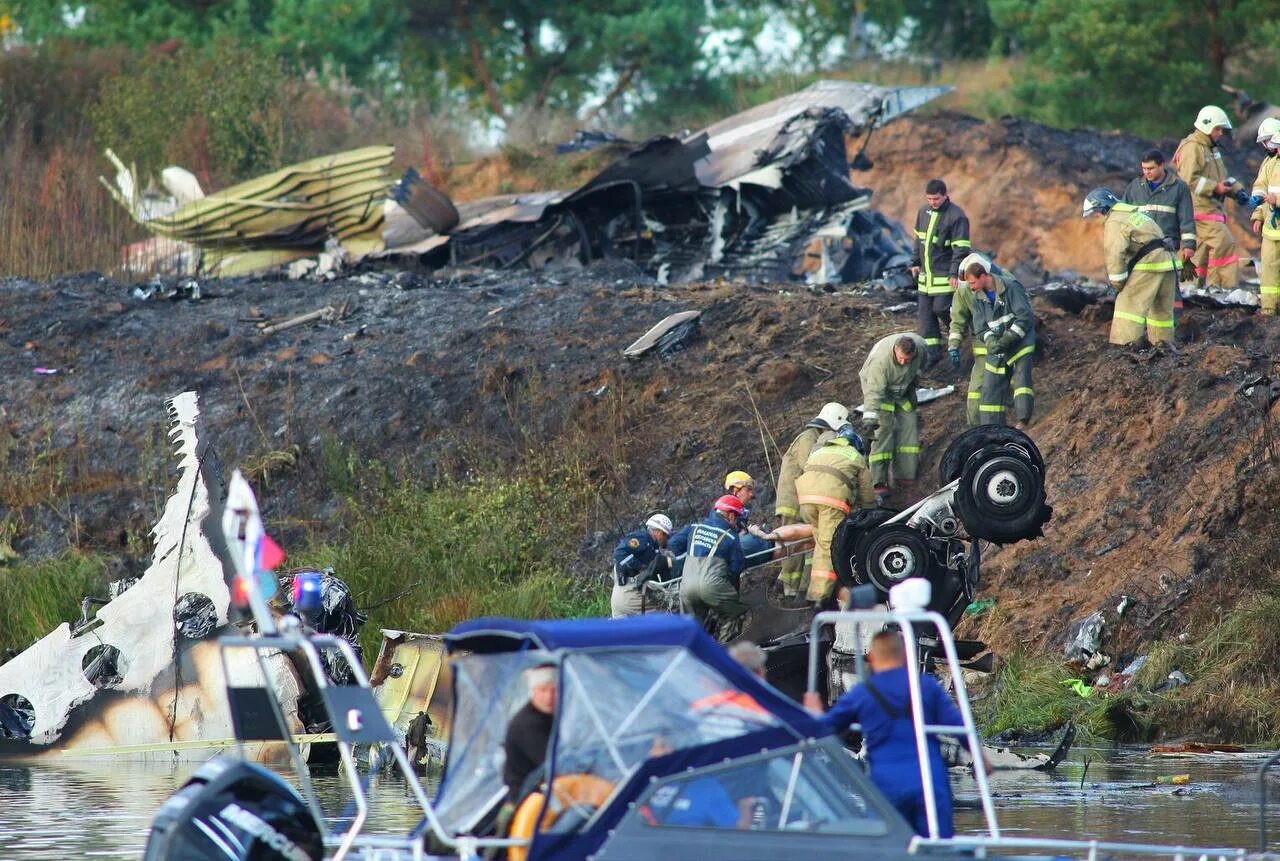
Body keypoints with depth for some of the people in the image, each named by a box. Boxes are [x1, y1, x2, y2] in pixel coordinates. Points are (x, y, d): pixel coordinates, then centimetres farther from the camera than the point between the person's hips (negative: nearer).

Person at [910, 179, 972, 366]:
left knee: (941, 308, -12)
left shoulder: (956, 216, -14)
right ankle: (932, 351, 11)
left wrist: (955, 273, -22)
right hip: (926, 274, 7)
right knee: (924, 312, 5)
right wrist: (915, 263, 19)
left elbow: (961, 248, -17)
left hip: (945, 275, -7)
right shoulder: (924, 212, 8)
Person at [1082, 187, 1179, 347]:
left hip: (1149, 264, -9)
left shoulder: (1114, 222, -7)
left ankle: (1125, 345, -18)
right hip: (1167, 262, 9)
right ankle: (1164, 344, 27)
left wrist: (1117, 282, -8)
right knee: (1161, 309, 18)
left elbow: (1115, 254, -16)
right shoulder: (1131, 213, 24)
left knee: (1129, 304, -10)